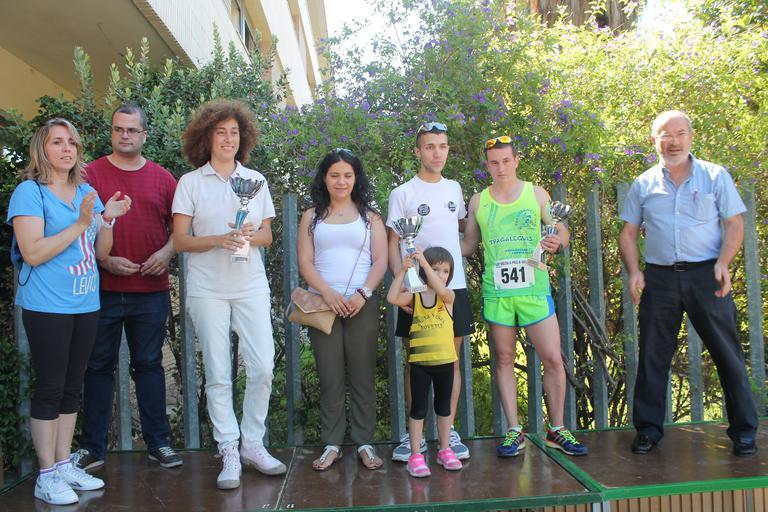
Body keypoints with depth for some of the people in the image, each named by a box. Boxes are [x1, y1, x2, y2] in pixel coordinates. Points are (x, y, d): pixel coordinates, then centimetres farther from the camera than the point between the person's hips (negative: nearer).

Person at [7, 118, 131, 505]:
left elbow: (101, 253, 11)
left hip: (85, 304, 6)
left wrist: (107, 219, -6)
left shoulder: (87, 193, 11)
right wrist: (80, 224, -18)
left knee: (72, 387, 12)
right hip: (47, 307, -6)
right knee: (49, 387, -1)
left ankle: (64, 464, 22)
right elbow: (33, 253, -16)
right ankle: (46, 476, 9)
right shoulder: (29, 192, -7)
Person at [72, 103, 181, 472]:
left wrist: (166, 252, -7)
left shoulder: (162, 178, 9)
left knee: (149, 365, 9)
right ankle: (92, 447, 19)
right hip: (103, 289, -1)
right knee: (99, 367, 7)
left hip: (151, 291, 1)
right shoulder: (91, 174, 3)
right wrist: (105, 261, -12)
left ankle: (158, 442, 18)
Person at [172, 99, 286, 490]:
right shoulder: (190, 182, 3)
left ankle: (253, 445, 16)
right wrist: (219, 240, -16)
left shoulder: (256, 179, 11)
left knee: (263, 367, -2)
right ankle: (229, 454, 12)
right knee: (218, 374, 1)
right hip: (207, 289, -2)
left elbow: (267, 235, 11)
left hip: (251, 286, 2)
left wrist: (252, 236, -11)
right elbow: (179, 240, -1)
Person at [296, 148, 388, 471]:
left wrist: (364, 293, -13)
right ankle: (331, 444, 11)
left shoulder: (369, 216, 12)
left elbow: (380, 261, 3)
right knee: (329, 377, 2)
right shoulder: (312, 217, 12)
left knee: (363, 375, 1)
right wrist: (328, 292, -11)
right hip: (322, 304, 1)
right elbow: (305, 261, 4)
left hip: (362, 305, 0)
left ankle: (364, 443, 9)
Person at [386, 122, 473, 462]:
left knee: (451, 359, 6)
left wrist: (455, 259, 10)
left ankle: (449, 430, 15)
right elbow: (393, 243, -3)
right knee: (415, 362, 3)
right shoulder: (403, 194, -1)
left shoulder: (454, 188, 11)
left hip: (453, 285, 3)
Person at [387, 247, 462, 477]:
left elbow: (441, 289, -26)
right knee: (418, 407, 4)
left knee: (443, 406, 15)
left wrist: (424, 262, -30)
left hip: (444, 360, 1)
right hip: (419, 361, -1)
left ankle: (445, 450, 28)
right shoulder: (414, 295, -2)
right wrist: (402, 270, -24)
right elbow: (392, 298, -19)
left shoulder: (449, 296, -3)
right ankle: (415, 455, 10)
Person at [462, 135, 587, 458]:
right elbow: (469, 244, 15)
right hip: (496, 291, 1)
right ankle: (514, 432, 17)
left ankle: (557, 430, 15)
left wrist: (557, 242, -14)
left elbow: (562, 231, 8)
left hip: (534, 288, -1)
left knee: (553, 359, -1)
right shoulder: (478, 201, 7)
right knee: (504, 359, 6)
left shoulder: (536, 194, 5)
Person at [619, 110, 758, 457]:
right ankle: (648, 429, 16)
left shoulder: (715, 176, 6)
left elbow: (734, 224, 3)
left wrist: (723, 263, -13)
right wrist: (634, 271, -3)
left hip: (705, 275, -1)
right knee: (653, 356, 4)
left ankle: (743, 430, 16)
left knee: (727, 353, 2)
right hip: (659, 277, 2)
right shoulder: (643, 184, 10)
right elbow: (628, 233, 12)